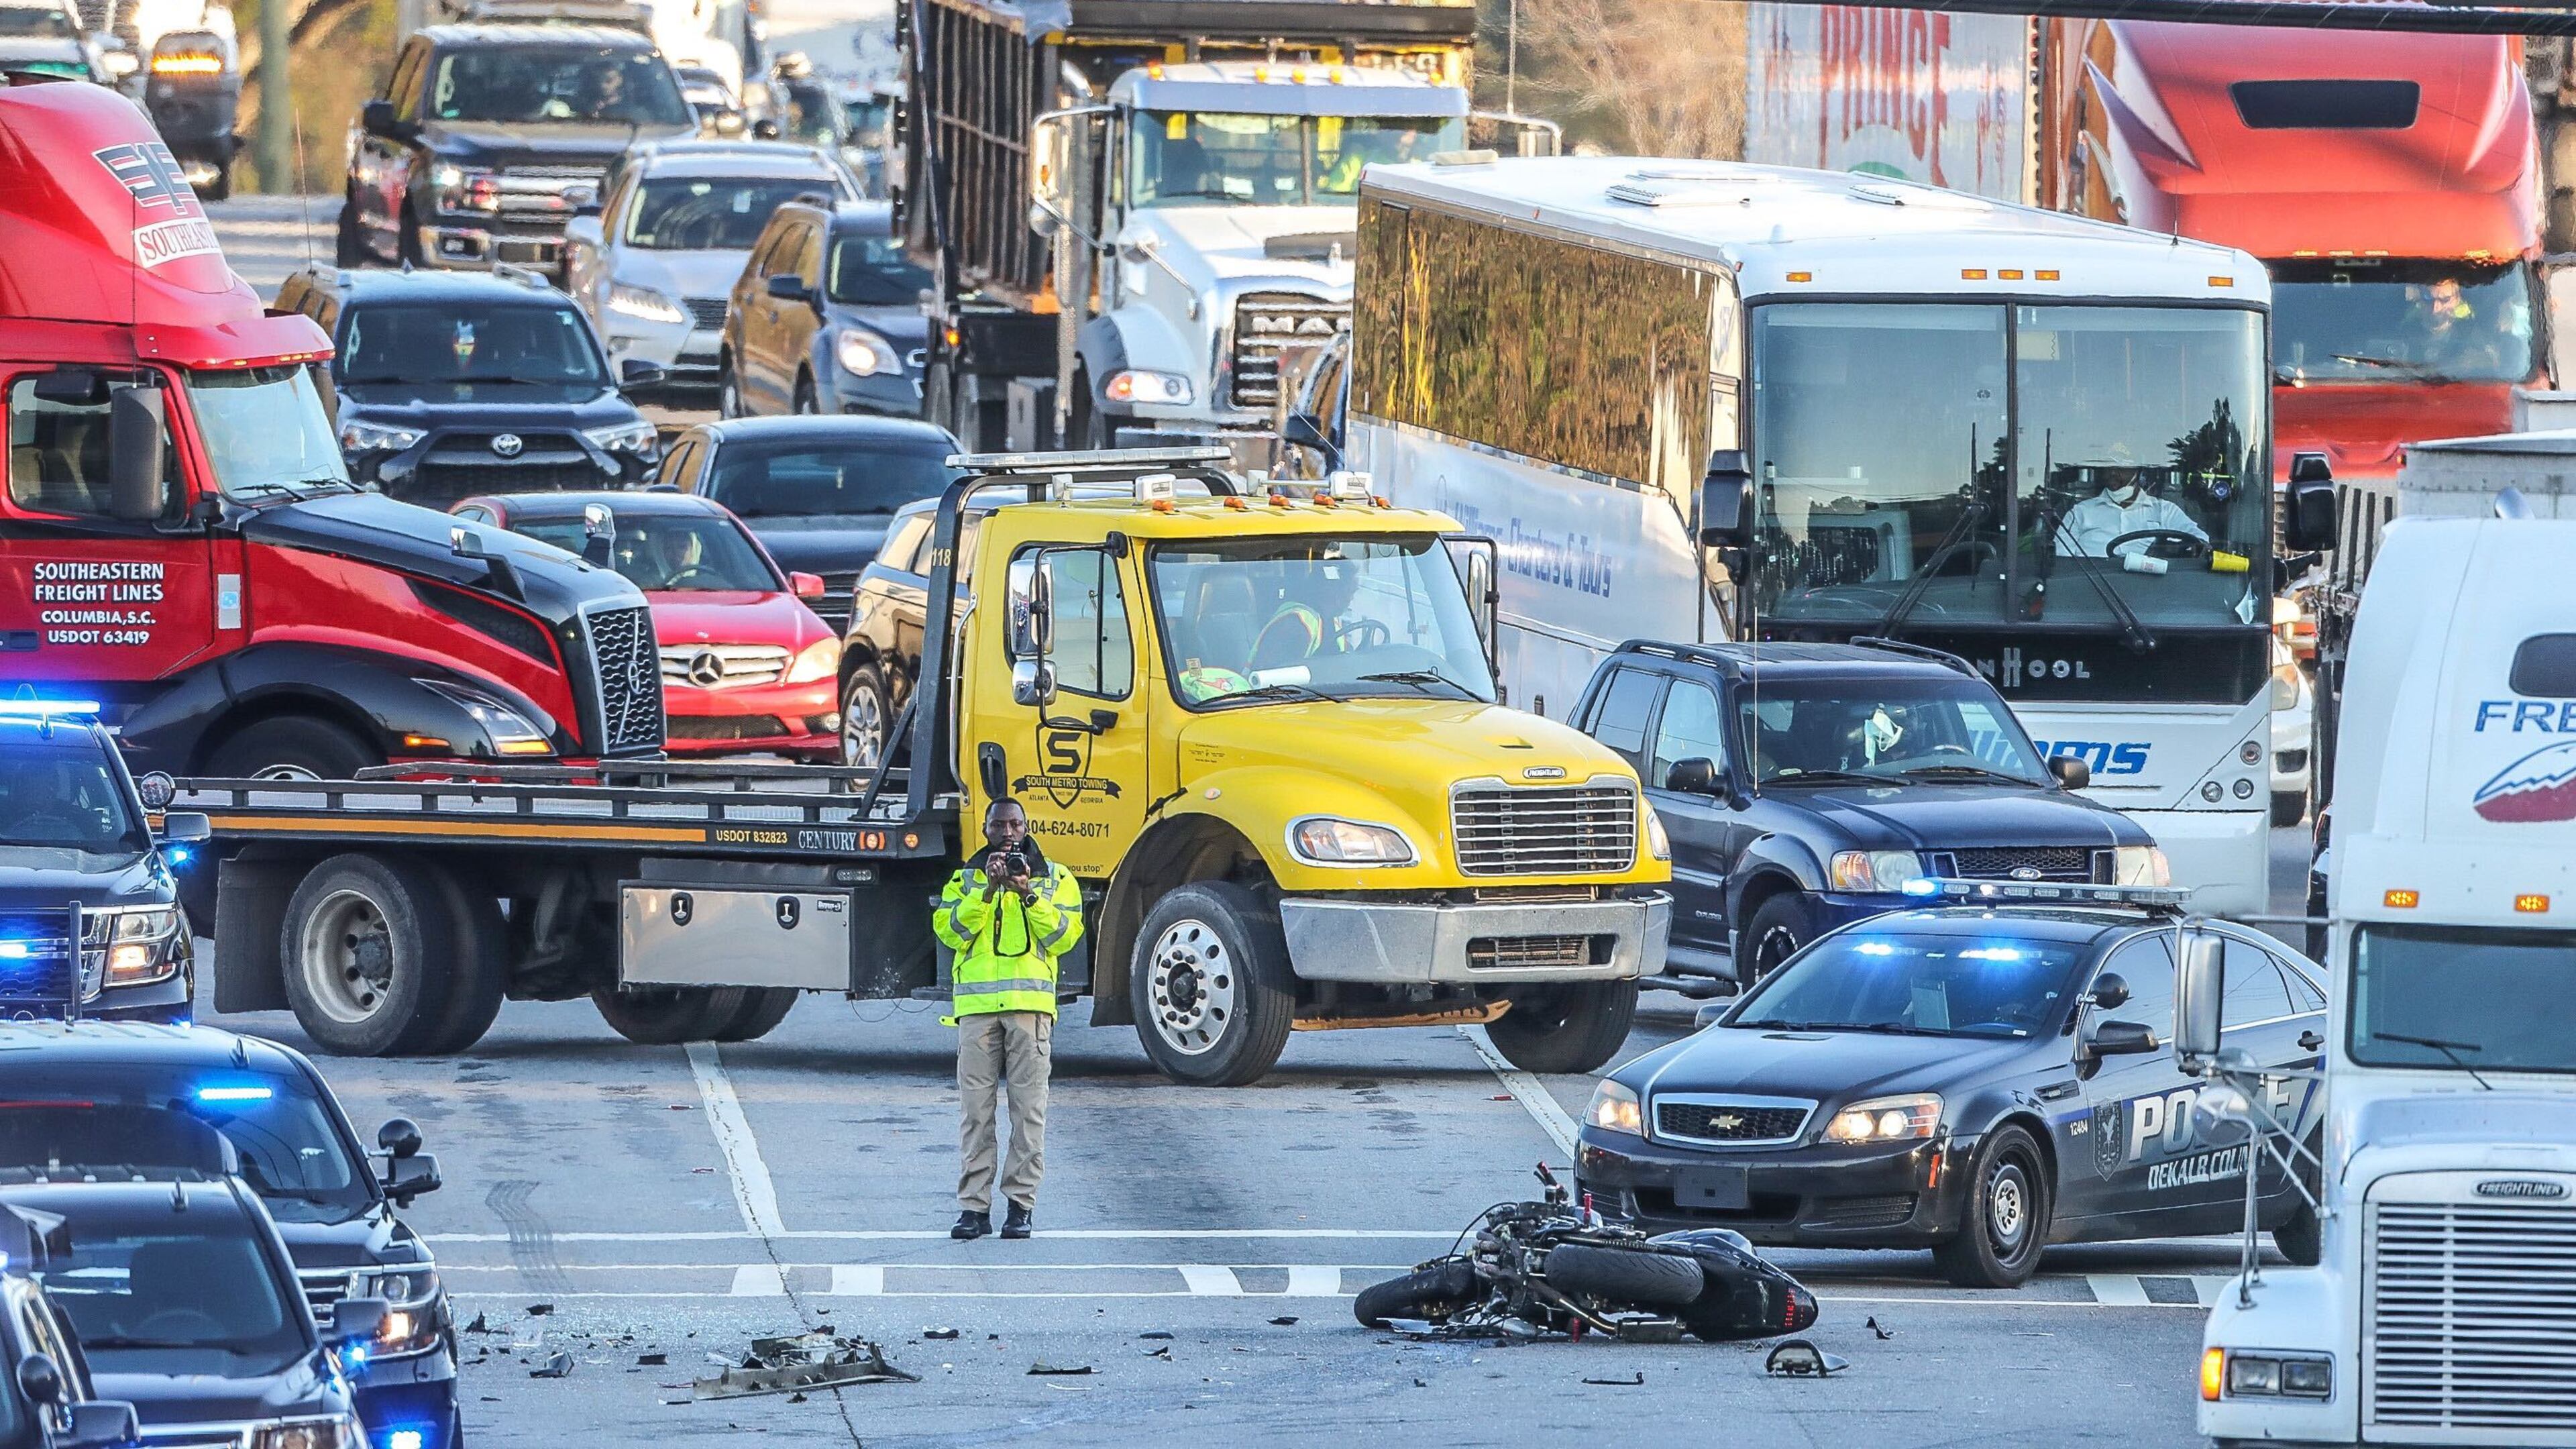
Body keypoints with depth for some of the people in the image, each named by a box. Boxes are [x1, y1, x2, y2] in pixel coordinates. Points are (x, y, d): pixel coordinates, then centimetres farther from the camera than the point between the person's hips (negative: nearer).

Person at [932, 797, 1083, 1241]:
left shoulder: (1055, 878, 13)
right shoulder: (965, 880, 16)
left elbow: (1065, 935, 0)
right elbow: (950, 931, 0)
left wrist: (1028, 894, -10)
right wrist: (988, 889, -10)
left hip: (1030, 1003, -1)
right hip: (977, 1002, 1)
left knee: (1028, 1105, -4)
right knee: (975, 1107, -4)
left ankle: (1022, 1204, -1)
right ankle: (973, 1205, -3)